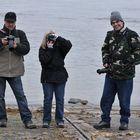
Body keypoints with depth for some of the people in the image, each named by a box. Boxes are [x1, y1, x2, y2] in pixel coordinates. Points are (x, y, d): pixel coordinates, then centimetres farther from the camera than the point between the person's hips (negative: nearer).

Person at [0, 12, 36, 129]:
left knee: (21, 96, -1)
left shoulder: (20, 34, 8)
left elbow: (26, 49, -1)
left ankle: (27, 120, 0)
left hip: (15, 71, 0)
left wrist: (17, 46, -19)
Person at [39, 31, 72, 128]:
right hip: (47, 77, -1)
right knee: (48, 99, 1)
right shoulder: (43, 49, 2)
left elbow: (68, 45, -15)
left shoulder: (60, 48, 4)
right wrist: (49, 49, -14)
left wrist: (58, 38, -18)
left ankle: (60, 120, 11)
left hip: (60, 77, 1)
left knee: (60, 99, 4)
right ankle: (46, 120, 7)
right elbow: (43, 60, -13)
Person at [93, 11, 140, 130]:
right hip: (111, 74, 5)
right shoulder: (110, 35, 11)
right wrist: (106, 62, 10)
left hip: (125, 76, -5)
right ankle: (105, 121, 20)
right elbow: (105, 49, 24)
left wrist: (127, 64, -14)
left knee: (124, 101, 3)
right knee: (106, 99, 9)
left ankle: (124, 122, 18)